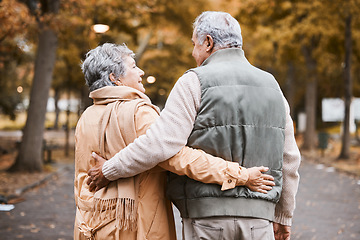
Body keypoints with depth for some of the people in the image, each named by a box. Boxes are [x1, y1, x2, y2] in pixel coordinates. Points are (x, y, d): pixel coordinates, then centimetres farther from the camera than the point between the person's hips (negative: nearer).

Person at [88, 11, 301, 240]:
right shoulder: (271, 86, 11)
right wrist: (283, 217, 22)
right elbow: (290, 159, 13)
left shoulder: (196, 82, -6)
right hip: (258, 216, 4)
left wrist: (109, 170, -2)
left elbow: (159, 144, -16)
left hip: (207, 214, -4)